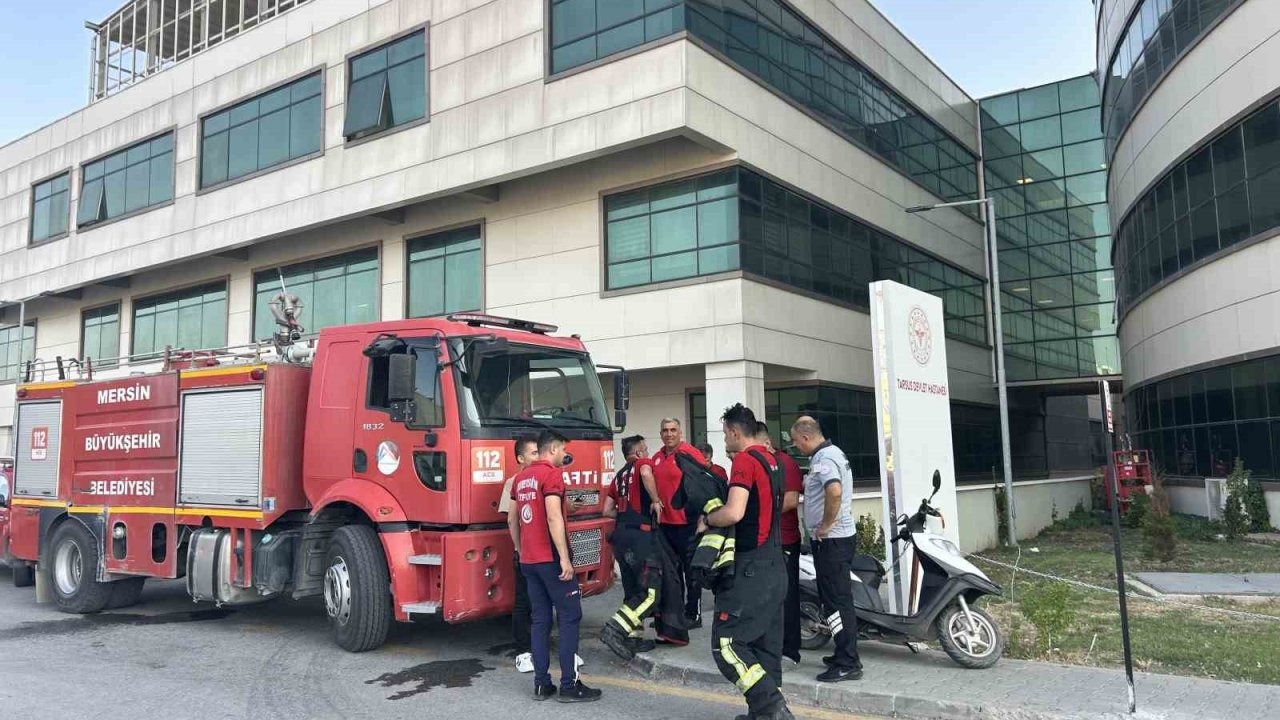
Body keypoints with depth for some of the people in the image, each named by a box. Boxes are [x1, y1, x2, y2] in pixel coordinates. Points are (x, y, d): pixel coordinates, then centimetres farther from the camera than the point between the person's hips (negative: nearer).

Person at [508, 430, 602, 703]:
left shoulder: (521, 478, 14)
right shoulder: (552, 473, -12)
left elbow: (512, 520, 20)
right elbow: (553, 518, -21)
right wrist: (564, 558, -20)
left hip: (528, 560, 8)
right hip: (551, 559, -8)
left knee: (541, 620, 10)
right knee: (569, 617, -2)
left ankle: (541, 684, 11)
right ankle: (569, 685, -2)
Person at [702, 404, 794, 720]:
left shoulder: (745, 460, -14)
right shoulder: (771, 460, 13)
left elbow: (734, 513, -25)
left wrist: (708, 518, -6)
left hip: (751, 569, -9)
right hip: (775, 565, 9)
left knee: (727, 642, -7)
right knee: (766, 644, 14)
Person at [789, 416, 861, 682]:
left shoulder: (823, 458, -18)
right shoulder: (833, 452, 15)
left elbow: (835, 491, -35)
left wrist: (825, 526, -24)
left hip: (831, 539, -11)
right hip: (841, 537, 11)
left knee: (836, 601, -5)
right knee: (838, 598, 16)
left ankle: (847, 664, 0)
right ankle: (846, 655, 25)